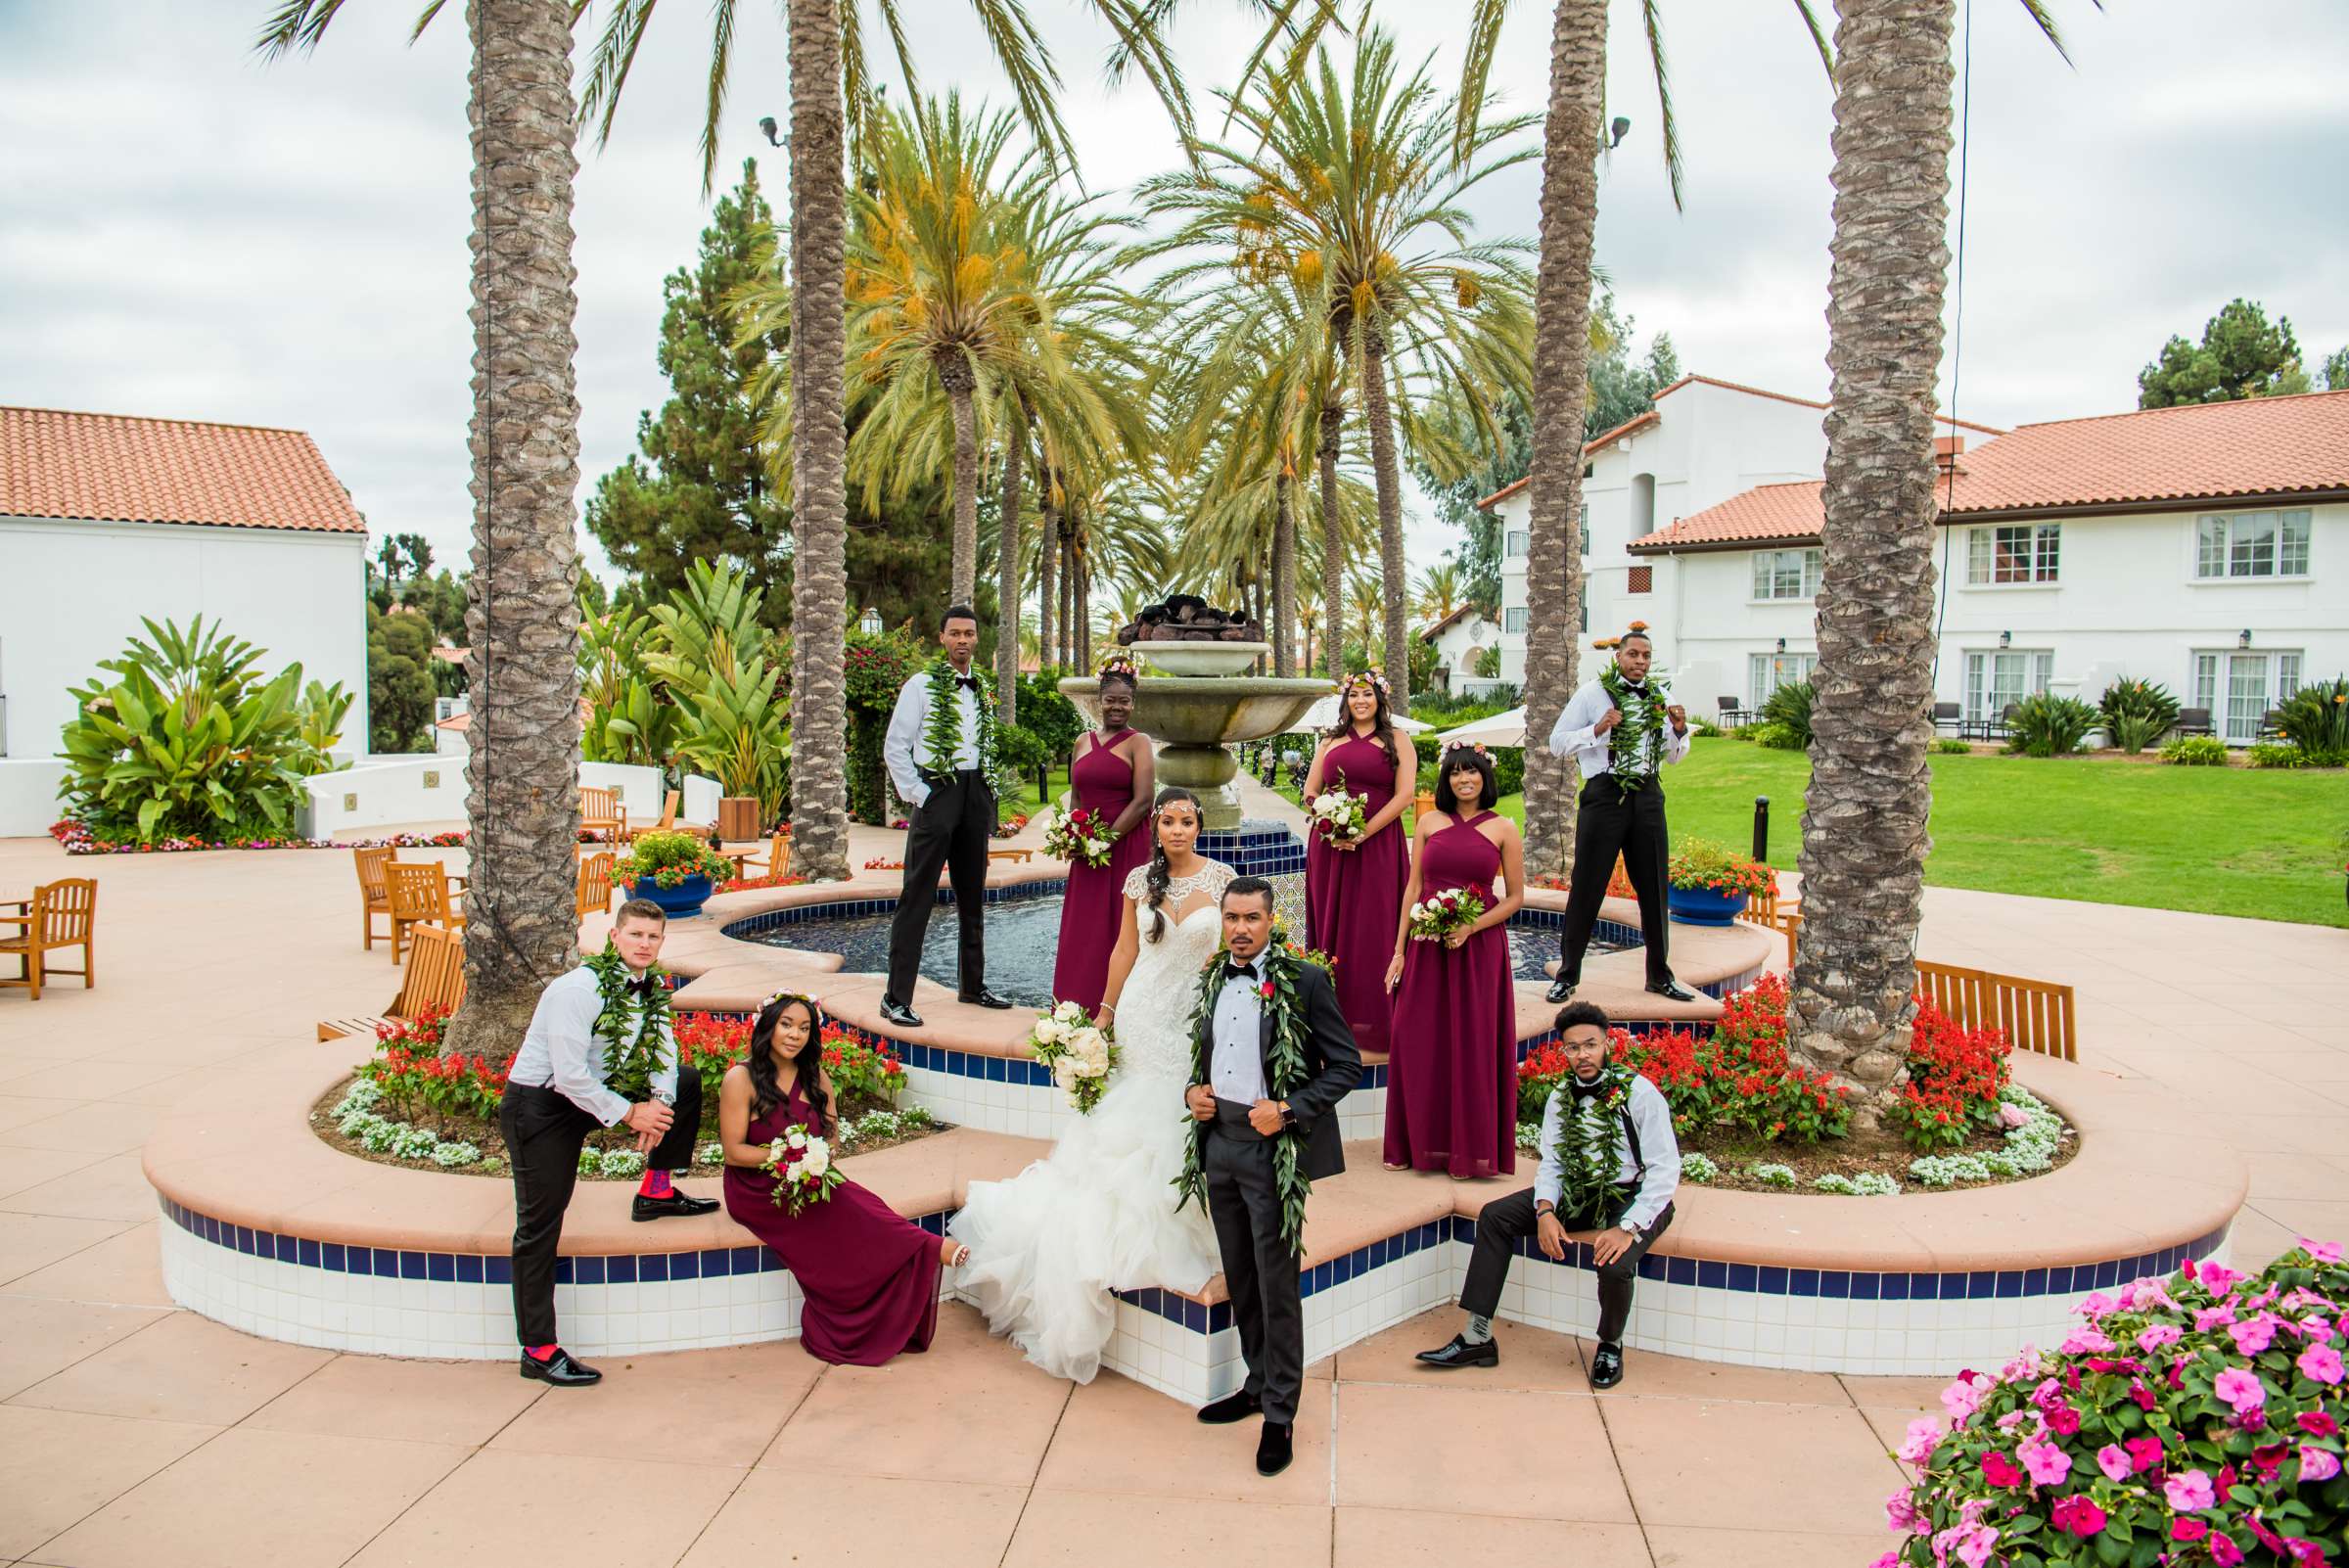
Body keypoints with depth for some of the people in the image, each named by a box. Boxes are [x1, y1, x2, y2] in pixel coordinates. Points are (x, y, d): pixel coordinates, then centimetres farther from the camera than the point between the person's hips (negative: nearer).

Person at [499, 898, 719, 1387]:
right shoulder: (578, 990, -25)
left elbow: (663, 1050, 6)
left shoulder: (652, 989, -2)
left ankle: (657, 1191, 15)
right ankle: (538, 1351, -1)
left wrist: (659, 1103, -13)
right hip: (539, 1106, -7)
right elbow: (569, 1076, -28)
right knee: (540, 1227, -6)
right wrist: (629, 1113, -21)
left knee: (685, 1082, 6)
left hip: (592, 1094, 7)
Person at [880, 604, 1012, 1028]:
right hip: (936, 792, -6)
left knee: (972, 894, 14)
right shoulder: (921, 686, -4)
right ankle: (897, 997, -5)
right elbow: (894, 747, -6)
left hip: (977, 795, 6)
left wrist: (989, 791, 10)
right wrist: (917, 795, -12)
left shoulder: (984, 689, 14)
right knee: (918, 897, -7)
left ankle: (973, 984, 27)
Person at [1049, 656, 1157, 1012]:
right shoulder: (1083, 742, 14)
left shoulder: (1138, 743, -3)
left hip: (1127, 847, -5)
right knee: (1083, 931, 7)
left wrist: (1107, 839, -14)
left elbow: (1142, 801, -11)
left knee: (1120, 928, -2)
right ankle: (1081, 1010, 16)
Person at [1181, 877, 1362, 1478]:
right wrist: (1193, 1091, 2)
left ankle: (1280, 1415, 12)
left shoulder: (1304, 981, -11)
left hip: (1272, 1145, -6)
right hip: (1218, 1141, 6)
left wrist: (1290, 1111, -20)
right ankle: (1258, 1383, 33)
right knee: (1239, 1277, 17)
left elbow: (1347, 1065, -10)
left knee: (1276, 1284, 0)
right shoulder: (1212, 980, 8)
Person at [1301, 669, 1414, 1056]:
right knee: (1331, 925, 5)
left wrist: (1363, 833, -15)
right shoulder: (1330, 742, 15)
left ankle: (1371, 1017, 4)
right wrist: (1331, 830, -8)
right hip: (1330, 847, 3)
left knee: (1373, 929, -3)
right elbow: (1310, 792, 10)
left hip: (1378, 846, -3)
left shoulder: (1397, 741, 4)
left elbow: (1403, 795, -6)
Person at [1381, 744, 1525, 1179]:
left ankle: (1469, 1146, 15)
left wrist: (1470, 928, -13)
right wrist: (1399, 951, 2)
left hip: (1480, 947, -2)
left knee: (1473, 1046, 2)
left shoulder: (1503, 829, 1)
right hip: (1427, 947, 2)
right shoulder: (1430, 822, 6)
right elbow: (1413, 888, 7)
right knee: (1419, 1042, 5)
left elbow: (1515, 897, 1)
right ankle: (1419, 1142, 18)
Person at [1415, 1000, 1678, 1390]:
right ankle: (1477, 1336, -7)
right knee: (1495, 1215, -8)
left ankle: (1610, 1346, 3)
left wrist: (1628, 1228, -27)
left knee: (1615, 1264, -33)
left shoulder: (1639, 1092, -15)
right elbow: (1552, 1162, 3)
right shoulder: (1561, 1097, 3)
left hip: (1634, 1197, -6)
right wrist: (1545, 1211, -17)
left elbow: (1665, 1170, -18)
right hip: (1578, 1192, 6)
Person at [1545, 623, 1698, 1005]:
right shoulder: (1592, 693, -1)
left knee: (1653, 888, 10)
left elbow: (1675, 756, 21)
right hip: (1605, 795, -4)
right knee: (1587, 887, 0)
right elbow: (1557, 742, -2)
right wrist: (1598, 729, -16)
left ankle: (1660, 975, 22)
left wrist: (1679, 730, 1)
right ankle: (1567, 975, 10)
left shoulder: (1658, 698, 12)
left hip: (1647, 797, 4)